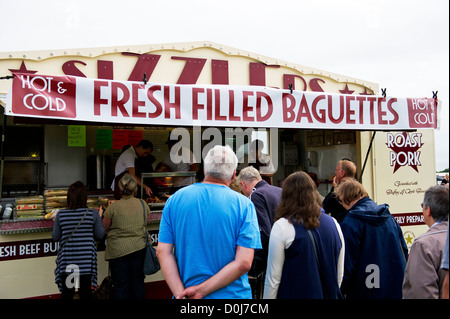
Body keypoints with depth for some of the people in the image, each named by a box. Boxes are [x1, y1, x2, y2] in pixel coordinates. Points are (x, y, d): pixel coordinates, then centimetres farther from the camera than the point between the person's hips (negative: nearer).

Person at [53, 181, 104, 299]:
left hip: (67, 261, 1)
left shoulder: (60, 215, -6)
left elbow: (55, 237, 3)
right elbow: (100, 235, 0)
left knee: (67, 293, 13)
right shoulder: (93, 214, -10)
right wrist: (99, 219, 12)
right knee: (85, 293, 10)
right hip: (86, 260, -1)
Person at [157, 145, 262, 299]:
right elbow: (243, 263, -18)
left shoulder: (175, 198, -4)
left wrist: (181, 293, -11)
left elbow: (163, 252, -8)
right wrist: (201, 291, -15)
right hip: (231, 294, -1)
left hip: (183, 291, 2)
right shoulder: (244, 204, -11)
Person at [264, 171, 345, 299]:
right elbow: (339, 275, 10)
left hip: (294, 294, -5)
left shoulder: (282, 226, -13)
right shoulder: (333, 224, 1)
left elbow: (273, 278, -11)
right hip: (329, 295, 6)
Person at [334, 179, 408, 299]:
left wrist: (341, 292, -4)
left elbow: (348, 266, -17)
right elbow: (404, 252, 11)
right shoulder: (389, 216, 4)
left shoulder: (349, 223, -18)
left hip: (367, 293, -6)